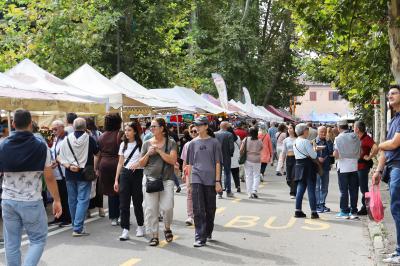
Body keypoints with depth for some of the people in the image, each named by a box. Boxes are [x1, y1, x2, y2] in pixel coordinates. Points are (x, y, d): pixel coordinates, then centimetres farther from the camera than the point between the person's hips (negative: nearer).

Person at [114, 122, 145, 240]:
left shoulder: (141, 144, -2)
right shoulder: (123, 145, 11)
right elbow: (120, 163, 12)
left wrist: (137, 164, -19)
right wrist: (116, 180, 8)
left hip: (137, 174, -3)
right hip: (125, 174, 3)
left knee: (137, 202, 6)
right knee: (124, 203, -2)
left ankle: (140, 226, 25)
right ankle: (125, 230, 0)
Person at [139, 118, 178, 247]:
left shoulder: (171, 143, 2)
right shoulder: (147, 143, 9)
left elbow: (172, 160, -9)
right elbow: (141, 164, 11)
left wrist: (159, 150, -12)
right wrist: (148, 154, -7)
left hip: (166, 179, -2)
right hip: (150, 178, 2)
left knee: (167, 207, -10)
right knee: (151, 209, -1)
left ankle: (167, 228, 19)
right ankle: (154, 235, 11)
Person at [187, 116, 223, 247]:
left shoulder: (214, 142, 1)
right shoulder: (193, 143, 8)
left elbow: (217, 163, 0)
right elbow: (190, 164, 12)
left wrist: (217, 181, -6)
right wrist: (189, 181, 8)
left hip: (210, 180, -1)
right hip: (196, 179, 1)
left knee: (210, 208, 10)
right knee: (198, 209, -6)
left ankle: (208, 232, 29)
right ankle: (200, 237, -5)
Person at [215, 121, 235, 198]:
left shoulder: (214, 134, -1)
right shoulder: (229, 135, -10)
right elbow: (232, 147, -13)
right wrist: (230, 154, 4)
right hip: (226, 157, -2)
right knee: (227, 174, 9)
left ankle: (219, 193, 7)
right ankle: (228, 191, 13)